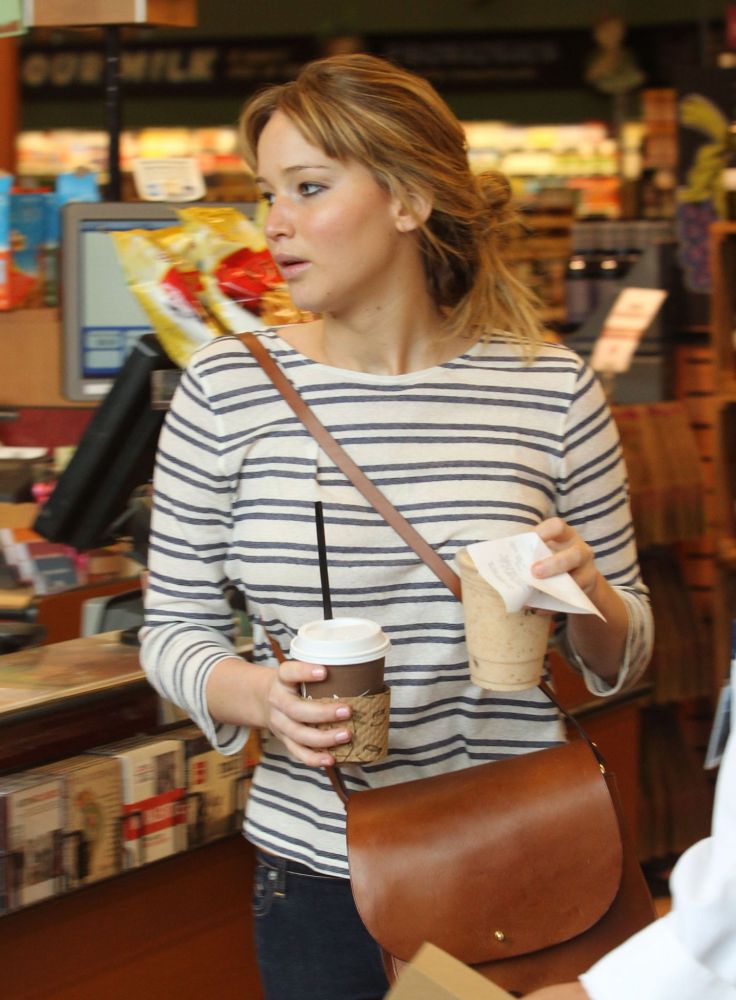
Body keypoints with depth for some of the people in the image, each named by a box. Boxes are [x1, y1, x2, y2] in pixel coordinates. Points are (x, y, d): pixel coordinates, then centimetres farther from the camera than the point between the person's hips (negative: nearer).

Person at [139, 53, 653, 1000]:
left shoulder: (551, 388, -3)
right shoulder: (225, 386, -4)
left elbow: (623, 653, 6)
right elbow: (174, 626, 2)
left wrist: (588, 597, -16)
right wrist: (257, 695, -18)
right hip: (318, 874, 0)